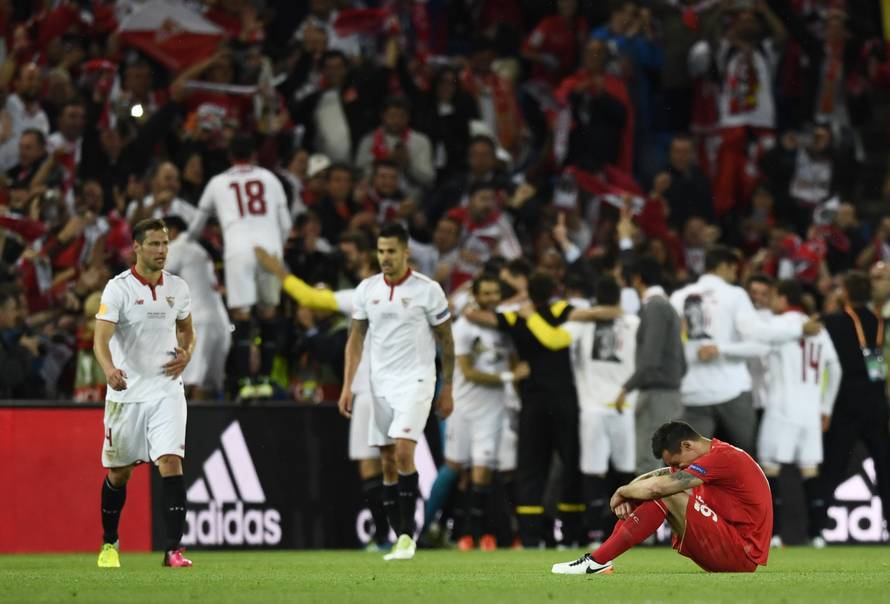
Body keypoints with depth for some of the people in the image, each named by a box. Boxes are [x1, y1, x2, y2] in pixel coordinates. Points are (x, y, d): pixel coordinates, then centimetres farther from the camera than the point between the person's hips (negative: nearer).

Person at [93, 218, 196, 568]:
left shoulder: (177, 288, 5)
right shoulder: (119, 288, -9)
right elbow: (101, 337, -20)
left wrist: (187, 353, 1)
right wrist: (109, 368, -40)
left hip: (166, 391, 2)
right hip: (126, 392, -2)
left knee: (171, 462, -16)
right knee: (118, 473, 9)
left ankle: (173, 549, -17)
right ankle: (109, 543, 32)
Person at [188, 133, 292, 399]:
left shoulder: (218, 183, 16)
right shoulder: (269, 178, 17)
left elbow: (196, 226, 29)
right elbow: (285, 223, 16)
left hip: (239, 250, -1)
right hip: (270, 248, 1)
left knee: (241, 317, -3)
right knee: (268, 313, 12)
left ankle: (244, 383, -11)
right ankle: (265, 380, 11)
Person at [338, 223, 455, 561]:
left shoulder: (427, 290, -5)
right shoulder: (367, 289, 6)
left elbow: (446, 341, 2)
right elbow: (356, 339, 12)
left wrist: (447, 390, 1)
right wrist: (347, 386, 5)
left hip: (415, 381, -5)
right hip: (380, 383, 5)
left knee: (403, 452, -20)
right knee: (388, 463, 3)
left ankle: (407, 534, -15)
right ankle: (402, 539, 8)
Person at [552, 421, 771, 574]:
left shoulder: (723, 457, -16)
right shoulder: (715, 455, 16)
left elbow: (657, 487, -22)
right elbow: (655, 477, 15)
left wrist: (622, 492, -6)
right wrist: (628, 495, -5)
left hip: (741, 554, -10)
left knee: (665, 495, -20)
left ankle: (597, 562, -19)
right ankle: (597, 560, -3)